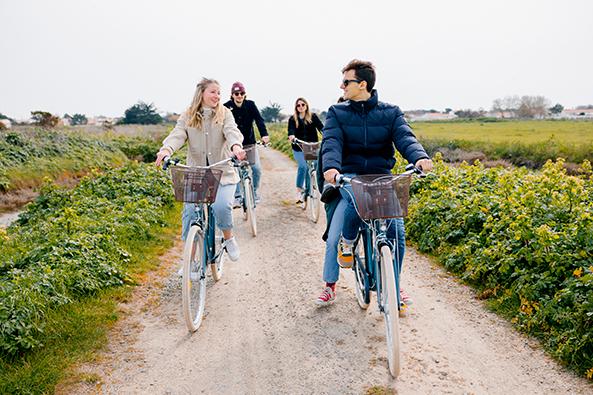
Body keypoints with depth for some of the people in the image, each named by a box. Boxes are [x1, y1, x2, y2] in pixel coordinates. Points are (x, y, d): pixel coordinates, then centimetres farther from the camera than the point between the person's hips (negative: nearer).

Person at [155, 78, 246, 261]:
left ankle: (229, 238, 9)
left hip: (222, 172, -1)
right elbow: (177, 135, -10)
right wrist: (166, 149, -33)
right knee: (189, 211, -9)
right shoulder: (187, 116, 6)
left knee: (221, 206, -22)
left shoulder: (224, 114, 4)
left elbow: (232, 131, -15)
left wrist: (236, 146, -39)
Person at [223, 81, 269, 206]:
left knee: (257, 169, -6)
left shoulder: (250, 105, -7)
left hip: (250, 143, 1)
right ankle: (237, 197, 4)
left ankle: (254, 192, 17)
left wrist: (264, 134, -35)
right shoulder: (227, 107, -9)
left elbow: (259, 119, -18)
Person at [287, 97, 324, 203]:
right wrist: (291, 136, -33)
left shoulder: (313, 116, 6)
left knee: (310, 168, 2)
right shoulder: (292, 119, 6)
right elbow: (291, 130, -9)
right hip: (298, 148, -1)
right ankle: (299, 190, -10)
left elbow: (320, 127, -6)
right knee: (303, 166, -19)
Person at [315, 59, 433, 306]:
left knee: (397, 233, -12)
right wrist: (331, 166, -33)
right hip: (349, 179, -1)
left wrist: (419, 157, -34)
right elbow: (331, 142, -11)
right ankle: (330, 285, -4)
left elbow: (404, 137, -10)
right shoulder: (337, 113, 7)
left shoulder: (390, 113, 7)